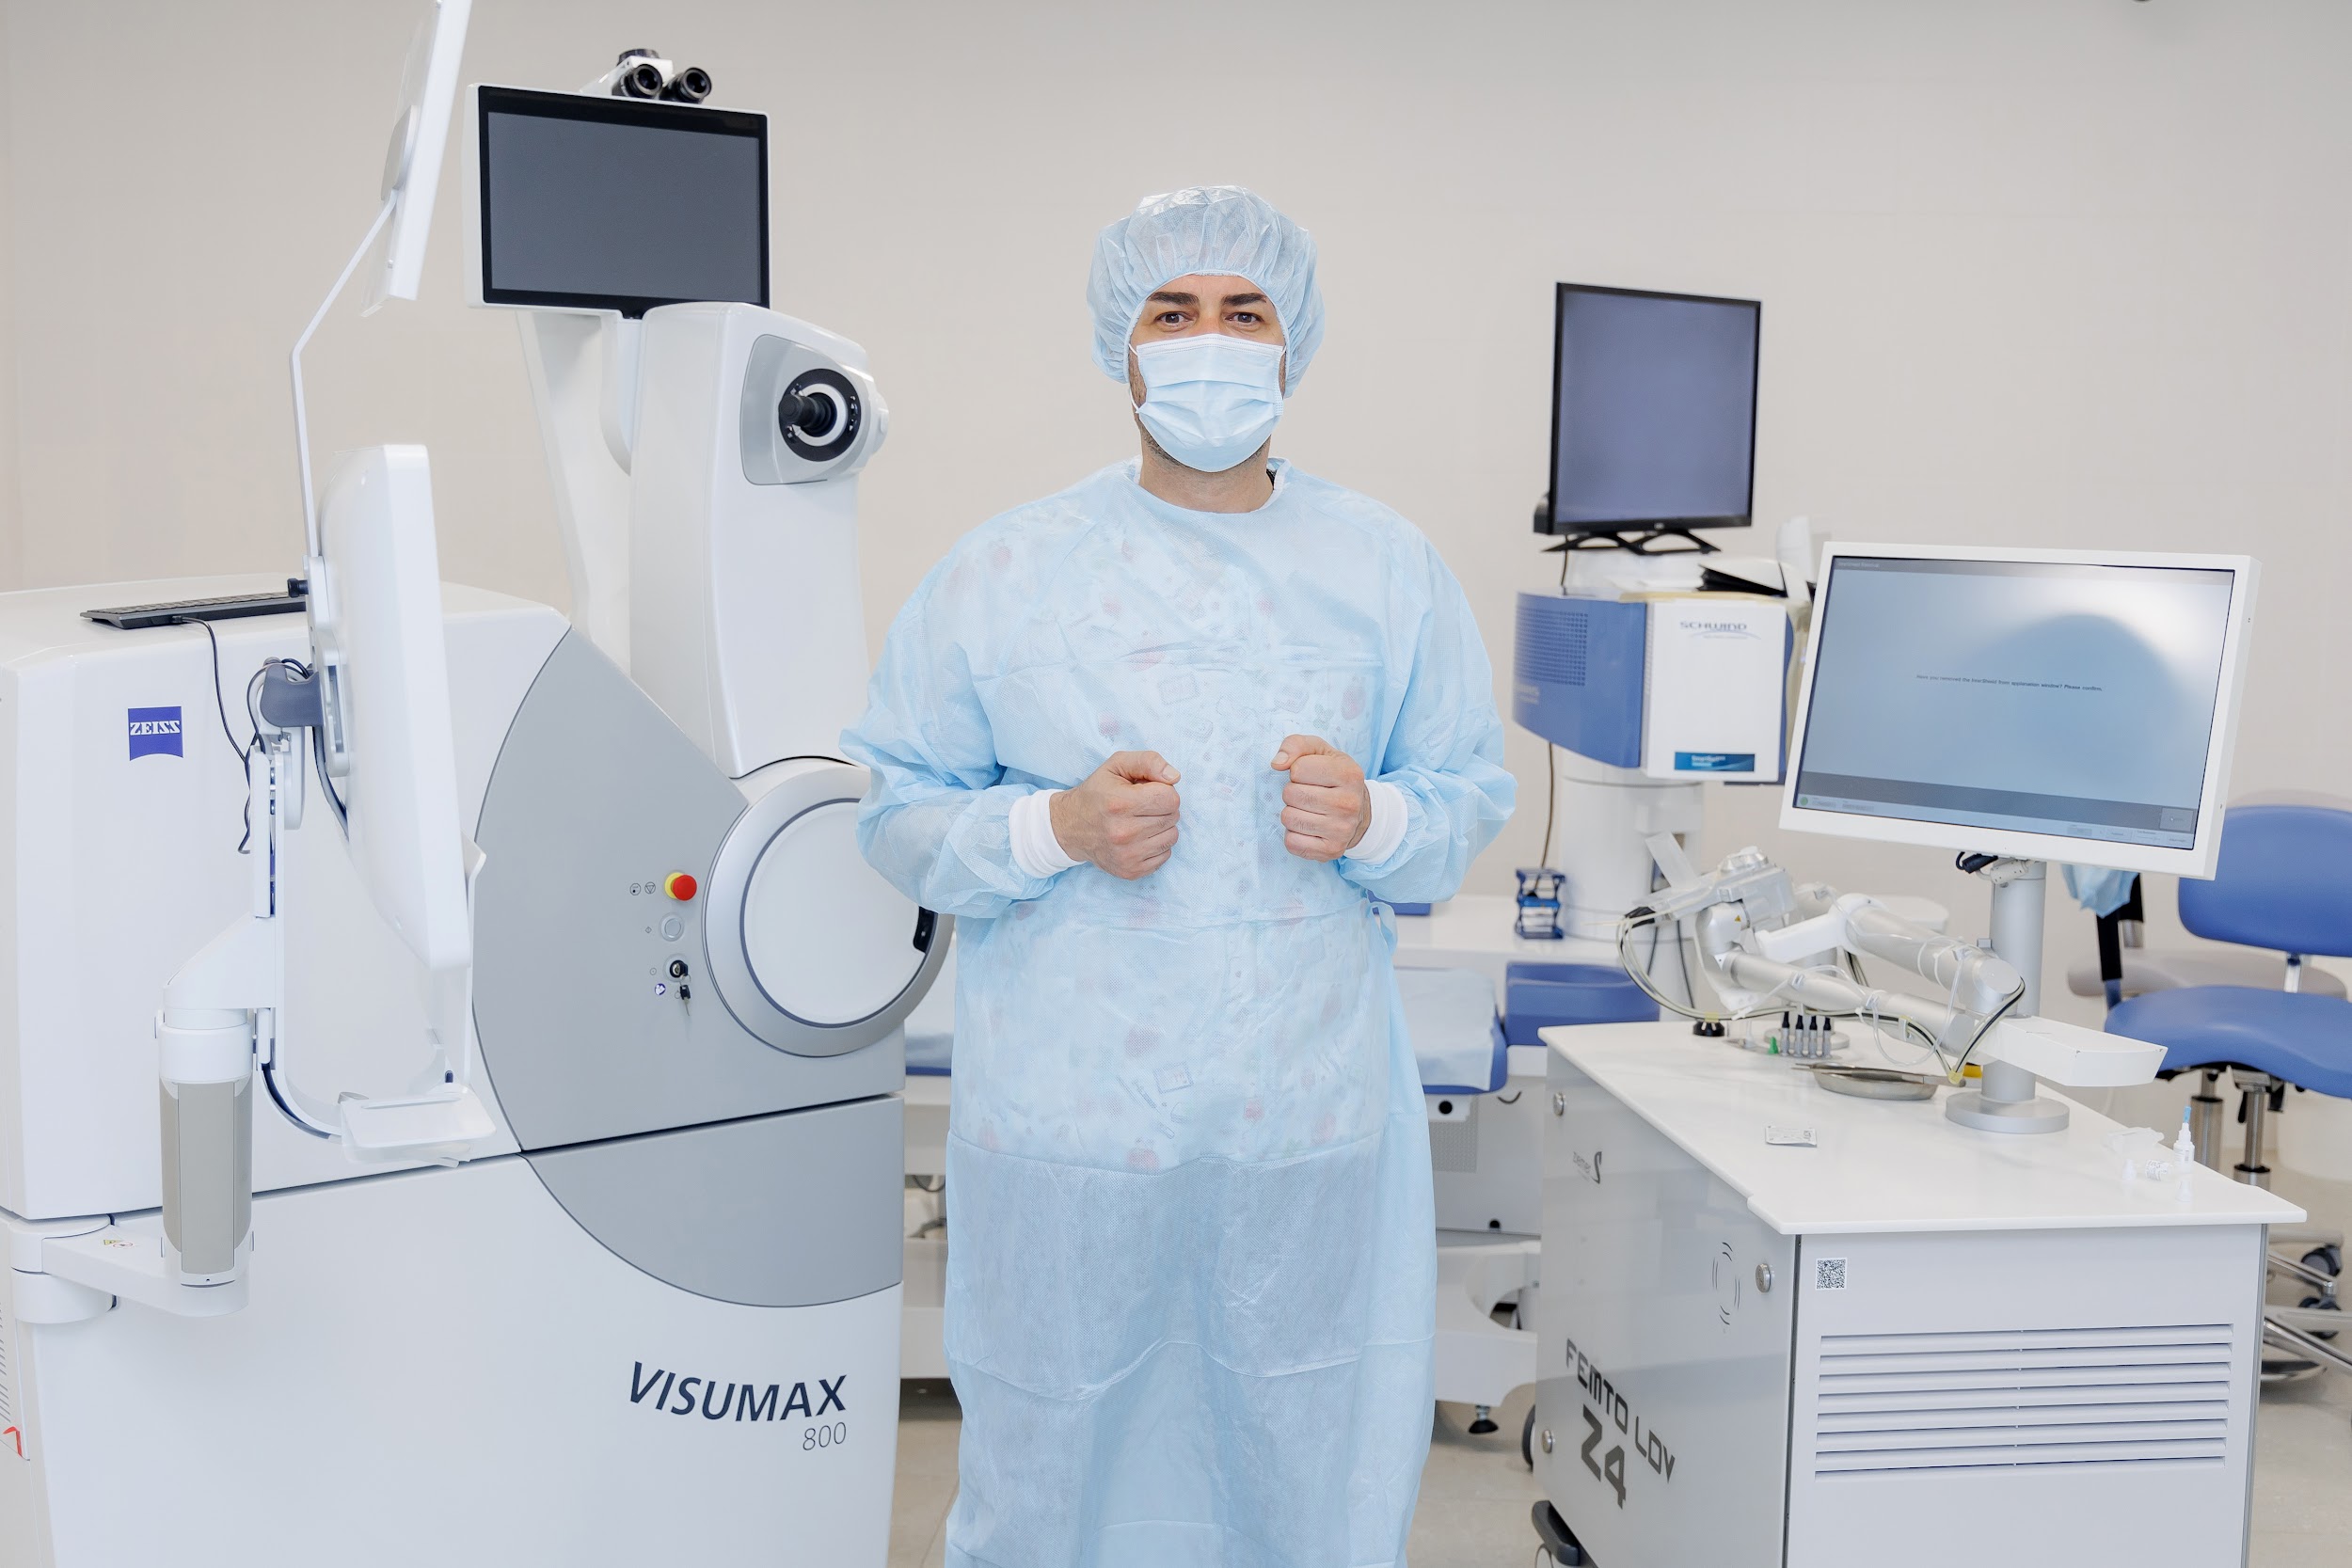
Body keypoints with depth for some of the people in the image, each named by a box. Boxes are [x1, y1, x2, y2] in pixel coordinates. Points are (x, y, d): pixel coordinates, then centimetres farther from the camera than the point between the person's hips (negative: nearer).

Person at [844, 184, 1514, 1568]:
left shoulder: (1391, 570, 5)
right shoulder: (1004, 571, 1)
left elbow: (1473, 797, 9)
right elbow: (900, 816, 2)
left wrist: (1376, 821, -12)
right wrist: (1058, 831, -16)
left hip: (1316, 1122, 2)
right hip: (1067, 1122, -1)